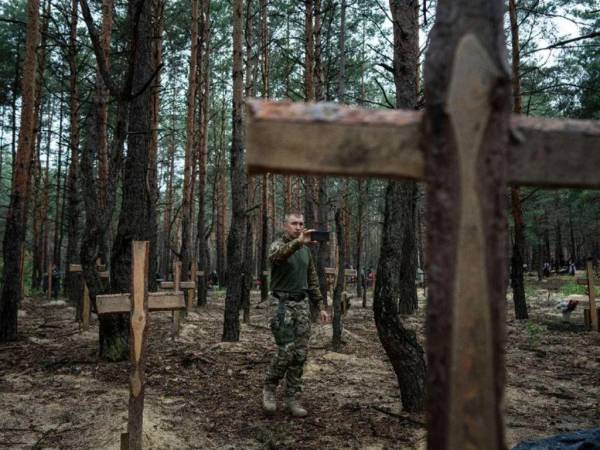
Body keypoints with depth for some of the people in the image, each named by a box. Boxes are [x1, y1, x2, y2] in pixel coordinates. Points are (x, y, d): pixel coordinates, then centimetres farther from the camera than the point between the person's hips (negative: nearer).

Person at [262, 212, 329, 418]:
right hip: (282, 304, -6)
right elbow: (277, 256, -34)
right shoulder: (278, 245, -7)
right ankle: (269, 389, 14)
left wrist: (320, 306, 14)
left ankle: (292, 398, 14)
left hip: (302, 304, 6)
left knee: (300, 353, 3)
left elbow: (312, 280, 19)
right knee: (286, 351, -10)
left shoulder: (306, 250, 13)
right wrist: (298, 242, -52)